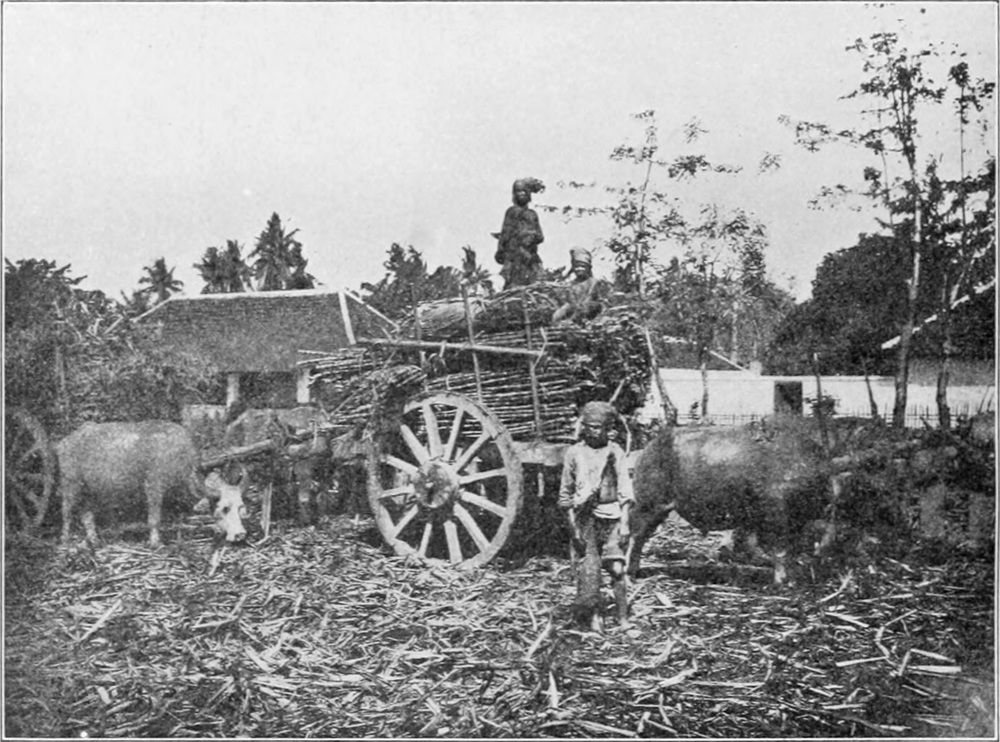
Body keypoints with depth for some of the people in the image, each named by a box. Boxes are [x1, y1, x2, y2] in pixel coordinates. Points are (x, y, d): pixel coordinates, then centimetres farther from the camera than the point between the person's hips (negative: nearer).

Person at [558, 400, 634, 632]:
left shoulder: (615, 451, 3)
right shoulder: (574, 453, 2)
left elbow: (624, 488, 2)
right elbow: (565, 493, 5)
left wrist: (624, 522, -7)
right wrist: (573, 526, -1)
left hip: (611, 516, 0)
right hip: (584, 517, 0)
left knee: (617, 568, -7)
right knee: (588, 570, -1)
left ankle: (623, 618, 4)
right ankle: (593, 615, 16)